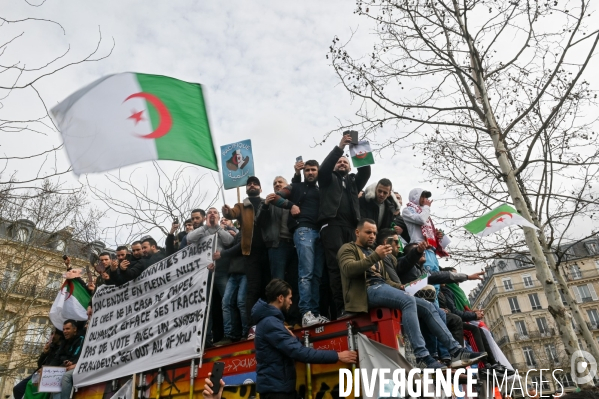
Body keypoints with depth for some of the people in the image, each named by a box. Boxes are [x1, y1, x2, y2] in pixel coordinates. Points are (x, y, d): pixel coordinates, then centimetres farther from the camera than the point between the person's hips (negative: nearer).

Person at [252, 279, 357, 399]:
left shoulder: (269, 320, 13)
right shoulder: (270, 323, -22)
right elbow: (298, 352, -28)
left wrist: (290, 336, -5)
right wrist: (337, 356, -25)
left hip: (277, 385, 10)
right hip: (275, 388, -10)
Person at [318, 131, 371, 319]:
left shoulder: (353, 181, 29)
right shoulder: (328, 179, 22)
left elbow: (366, 171, 11)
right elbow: (324, 167, 2)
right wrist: (340, 147, -6)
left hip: (351, 227, 3)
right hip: (332, 225, -3)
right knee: (337, 266, -12)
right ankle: (341, 309, -15)